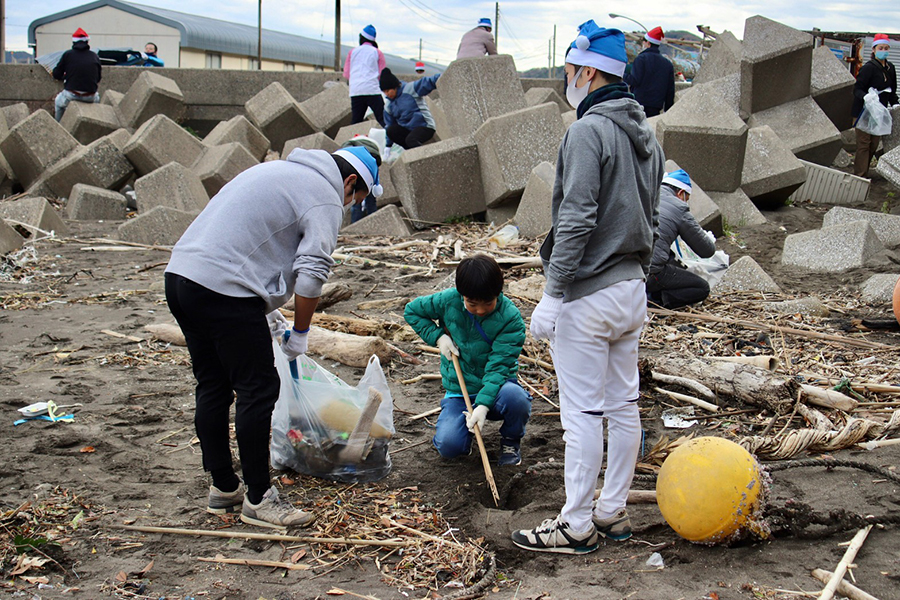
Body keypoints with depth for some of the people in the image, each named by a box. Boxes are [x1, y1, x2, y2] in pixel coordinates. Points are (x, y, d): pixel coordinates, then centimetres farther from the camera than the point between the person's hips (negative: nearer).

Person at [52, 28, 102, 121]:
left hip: (71, 96, -1)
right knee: (97, 98, 37)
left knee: (58, 102, 31)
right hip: (90, 98, 1)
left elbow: (56, 74, 6)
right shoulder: (95, 57, 4)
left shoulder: (67, 55, 0)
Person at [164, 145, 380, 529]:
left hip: (179, 272, 10)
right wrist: (300, 333, 1)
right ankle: (258, 499, 5)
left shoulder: (280, 169, 27)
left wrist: (266, 310, 29)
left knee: (212, 386, 16)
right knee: (258, 390, -2)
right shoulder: (325, 199, -1)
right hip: (224, 291, -10)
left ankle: (223, 489, 26)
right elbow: (312, 272, -11)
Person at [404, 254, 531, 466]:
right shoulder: (449, 301, -9)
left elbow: (498, 366, -22)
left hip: (495, 388, -1)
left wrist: (483, 405, -35)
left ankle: (511, 440, -2)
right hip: (459, 391, 2)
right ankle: (461, 422, 16)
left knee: (515, 397, -38)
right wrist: (438, 336, -7)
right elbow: (412, 310, 8)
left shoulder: (510, 318, -17)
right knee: (448, 446, -23)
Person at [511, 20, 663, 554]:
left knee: (583, 411, -2)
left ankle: (578, 526, 6)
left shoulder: (589, 131, -16)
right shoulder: (646, 133, 12)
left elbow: (576, 220, -21)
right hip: (632, 289, 9)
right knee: (624, 404, 13)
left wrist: (553, 294, -18)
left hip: (588, 295, -9)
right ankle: (614, 512, 24)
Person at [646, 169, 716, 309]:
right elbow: (707, 251, 9)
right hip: (651, 271, -7)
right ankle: (653, 298, -10)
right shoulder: (680, 209, 0)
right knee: (702, 288, 11)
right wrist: (710, 239, 35)